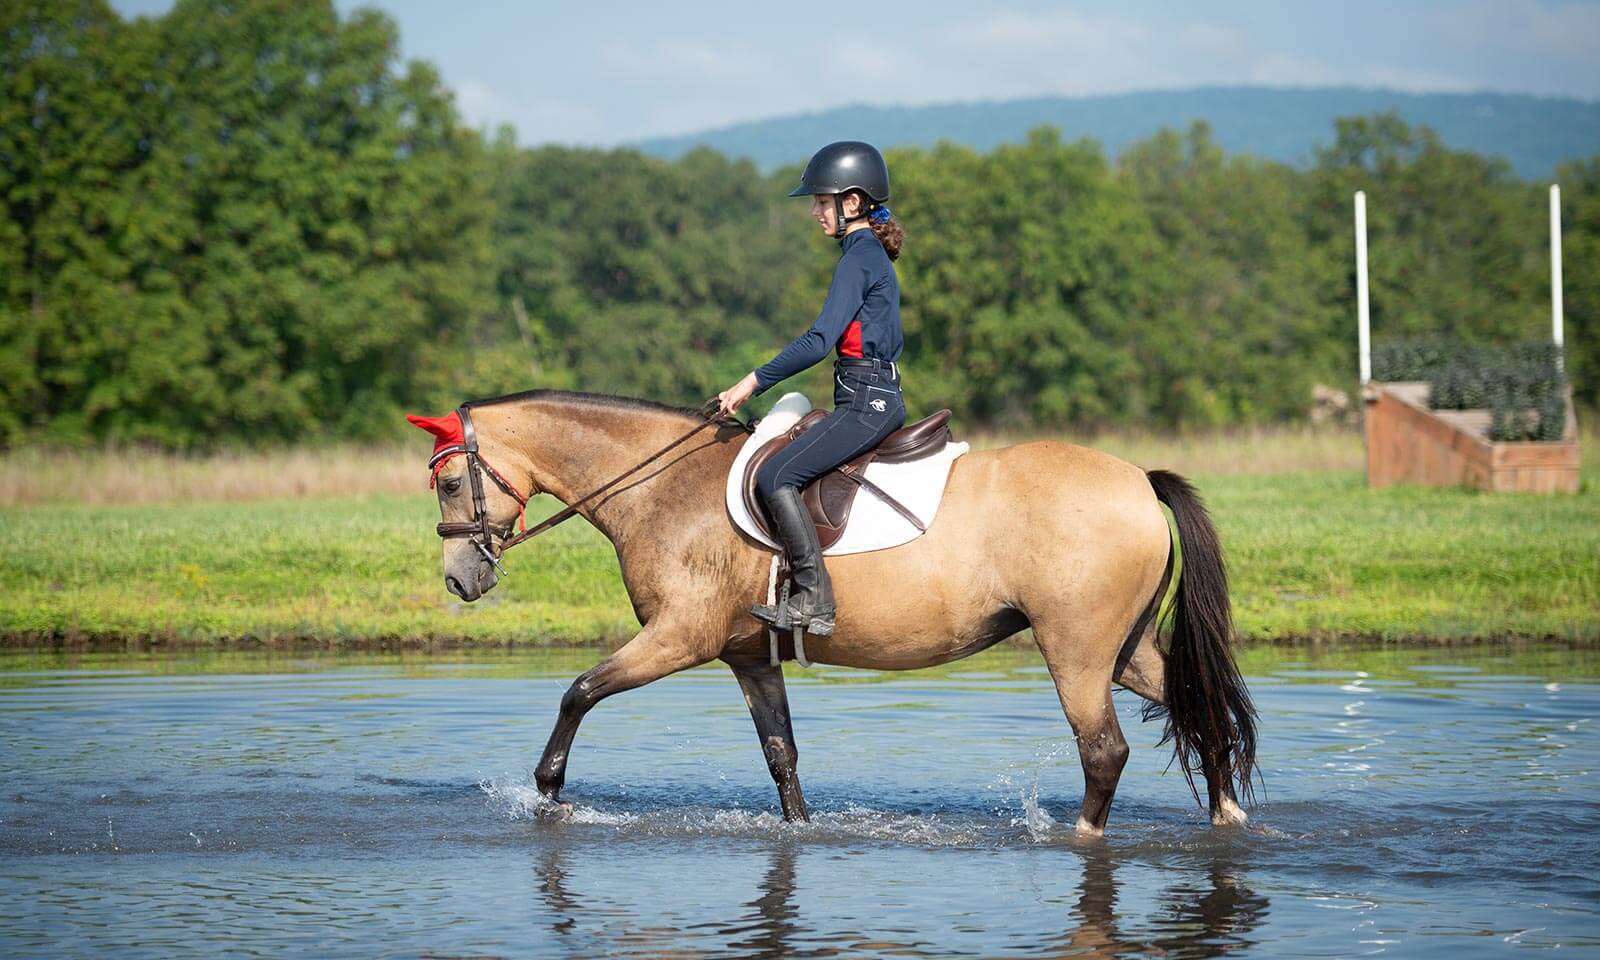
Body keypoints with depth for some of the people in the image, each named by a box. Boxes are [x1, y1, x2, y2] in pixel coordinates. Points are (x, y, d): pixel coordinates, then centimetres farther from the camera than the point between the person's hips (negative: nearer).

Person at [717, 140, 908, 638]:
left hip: (866, 402, -11)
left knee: (776, 476, -19)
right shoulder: (872, 254, 17)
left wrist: (754, 381, -17)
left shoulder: (857, 260, -14)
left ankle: (814, 601, -21)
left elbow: (819, 340, -22)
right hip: (879, 396, 11)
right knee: (782, 470, 16)